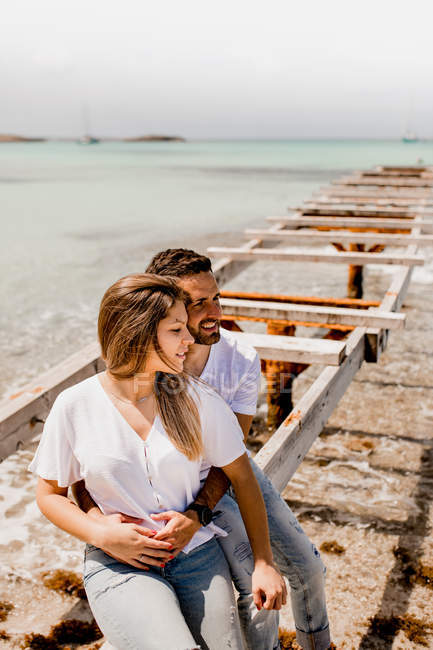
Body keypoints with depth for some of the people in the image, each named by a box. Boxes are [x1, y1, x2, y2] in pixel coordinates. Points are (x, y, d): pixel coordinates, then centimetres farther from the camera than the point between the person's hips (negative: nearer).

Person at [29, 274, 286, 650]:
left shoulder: (196, 399, -5)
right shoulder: (75, 406, -8)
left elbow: (242, 478, 1)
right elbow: (49, 494, 3)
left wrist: (264, 563, -2)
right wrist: (102, 535, -12)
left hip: (199, 554, 3)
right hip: (118, 566, -2)